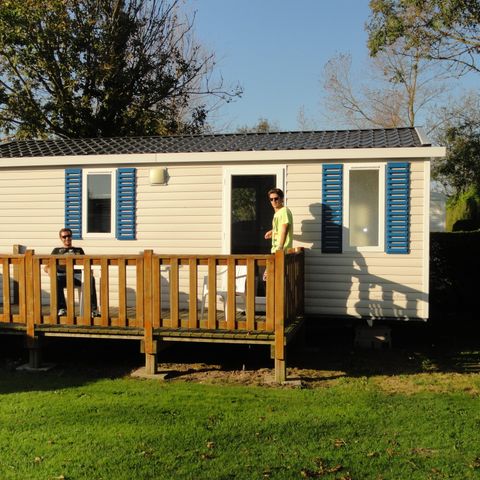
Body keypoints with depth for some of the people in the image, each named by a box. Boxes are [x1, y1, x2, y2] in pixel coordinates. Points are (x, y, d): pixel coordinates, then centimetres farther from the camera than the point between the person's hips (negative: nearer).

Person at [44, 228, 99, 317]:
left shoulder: (79, 250, 35)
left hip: (77, 274, 0)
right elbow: (46, 267, 23)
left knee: (91, 279, -36)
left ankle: (94, 310, -42)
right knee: (56, 280, -40)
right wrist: (49, 270, -3)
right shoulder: (57, 250, 32)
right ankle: (62, 309, -40)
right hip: (63, 274, 0)